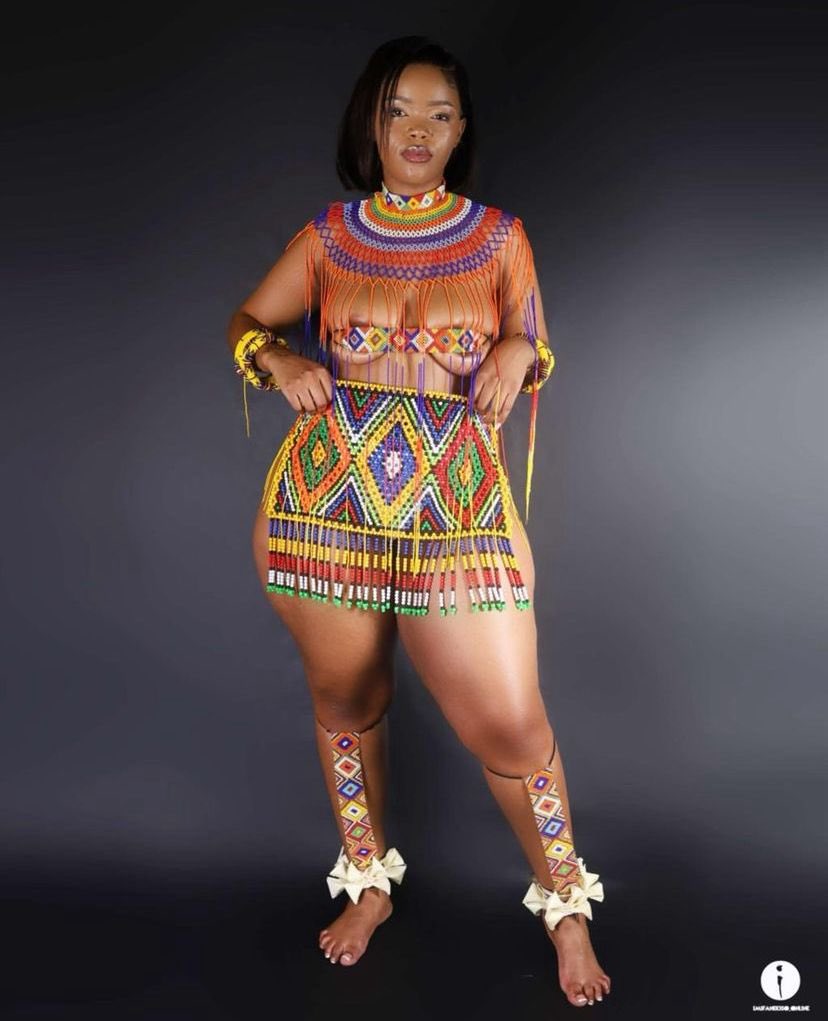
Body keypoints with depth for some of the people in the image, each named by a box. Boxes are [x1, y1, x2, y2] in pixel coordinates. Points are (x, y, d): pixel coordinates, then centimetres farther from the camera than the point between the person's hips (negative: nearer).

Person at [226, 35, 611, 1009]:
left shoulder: (500, 236, 8)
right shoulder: (329, 235, 9)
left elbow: (533, 343, 16)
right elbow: (244, 322, 15)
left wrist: (518, 355, -7)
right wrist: (276, 358, -7)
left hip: (457, 504, -1)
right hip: (328, 493, 2)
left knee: (510, 724, -3)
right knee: (343, 704, 14)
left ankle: (566, 906, 23)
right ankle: (368, 883, 38)